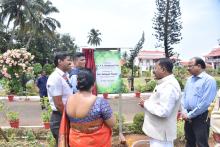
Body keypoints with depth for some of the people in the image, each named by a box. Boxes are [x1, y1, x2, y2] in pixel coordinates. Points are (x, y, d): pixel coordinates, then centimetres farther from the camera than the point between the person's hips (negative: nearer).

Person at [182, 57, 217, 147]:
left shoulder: (209, 80, -13)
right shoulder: (189, 80, 10)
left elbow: (205, 103, -20)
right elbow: (184, 96, 13)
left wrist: (190, 115, -15)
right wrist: (184, 111, -3)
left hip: (201, 117, -7)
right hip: (188, 117, 7)